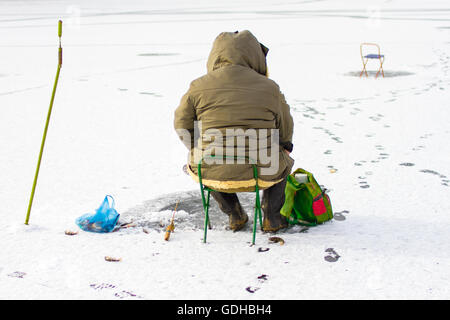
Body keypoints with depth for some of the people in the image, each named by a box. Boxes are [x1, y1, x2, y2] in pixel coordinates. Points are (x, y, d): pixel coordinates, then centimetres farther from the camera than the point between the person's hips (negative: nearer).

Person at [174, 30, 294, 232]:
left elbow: (182, 126, 5)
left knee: (196, 162, 36)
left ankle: (234, 215, 29)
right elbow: (286, 131, 7)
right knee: (283, 159, 34)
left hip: (213, 174, 0)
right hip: (262, 173, 0)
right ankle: (271, 217, 25)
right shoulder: (269, 88, -2)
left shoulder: (198, 87, -3)